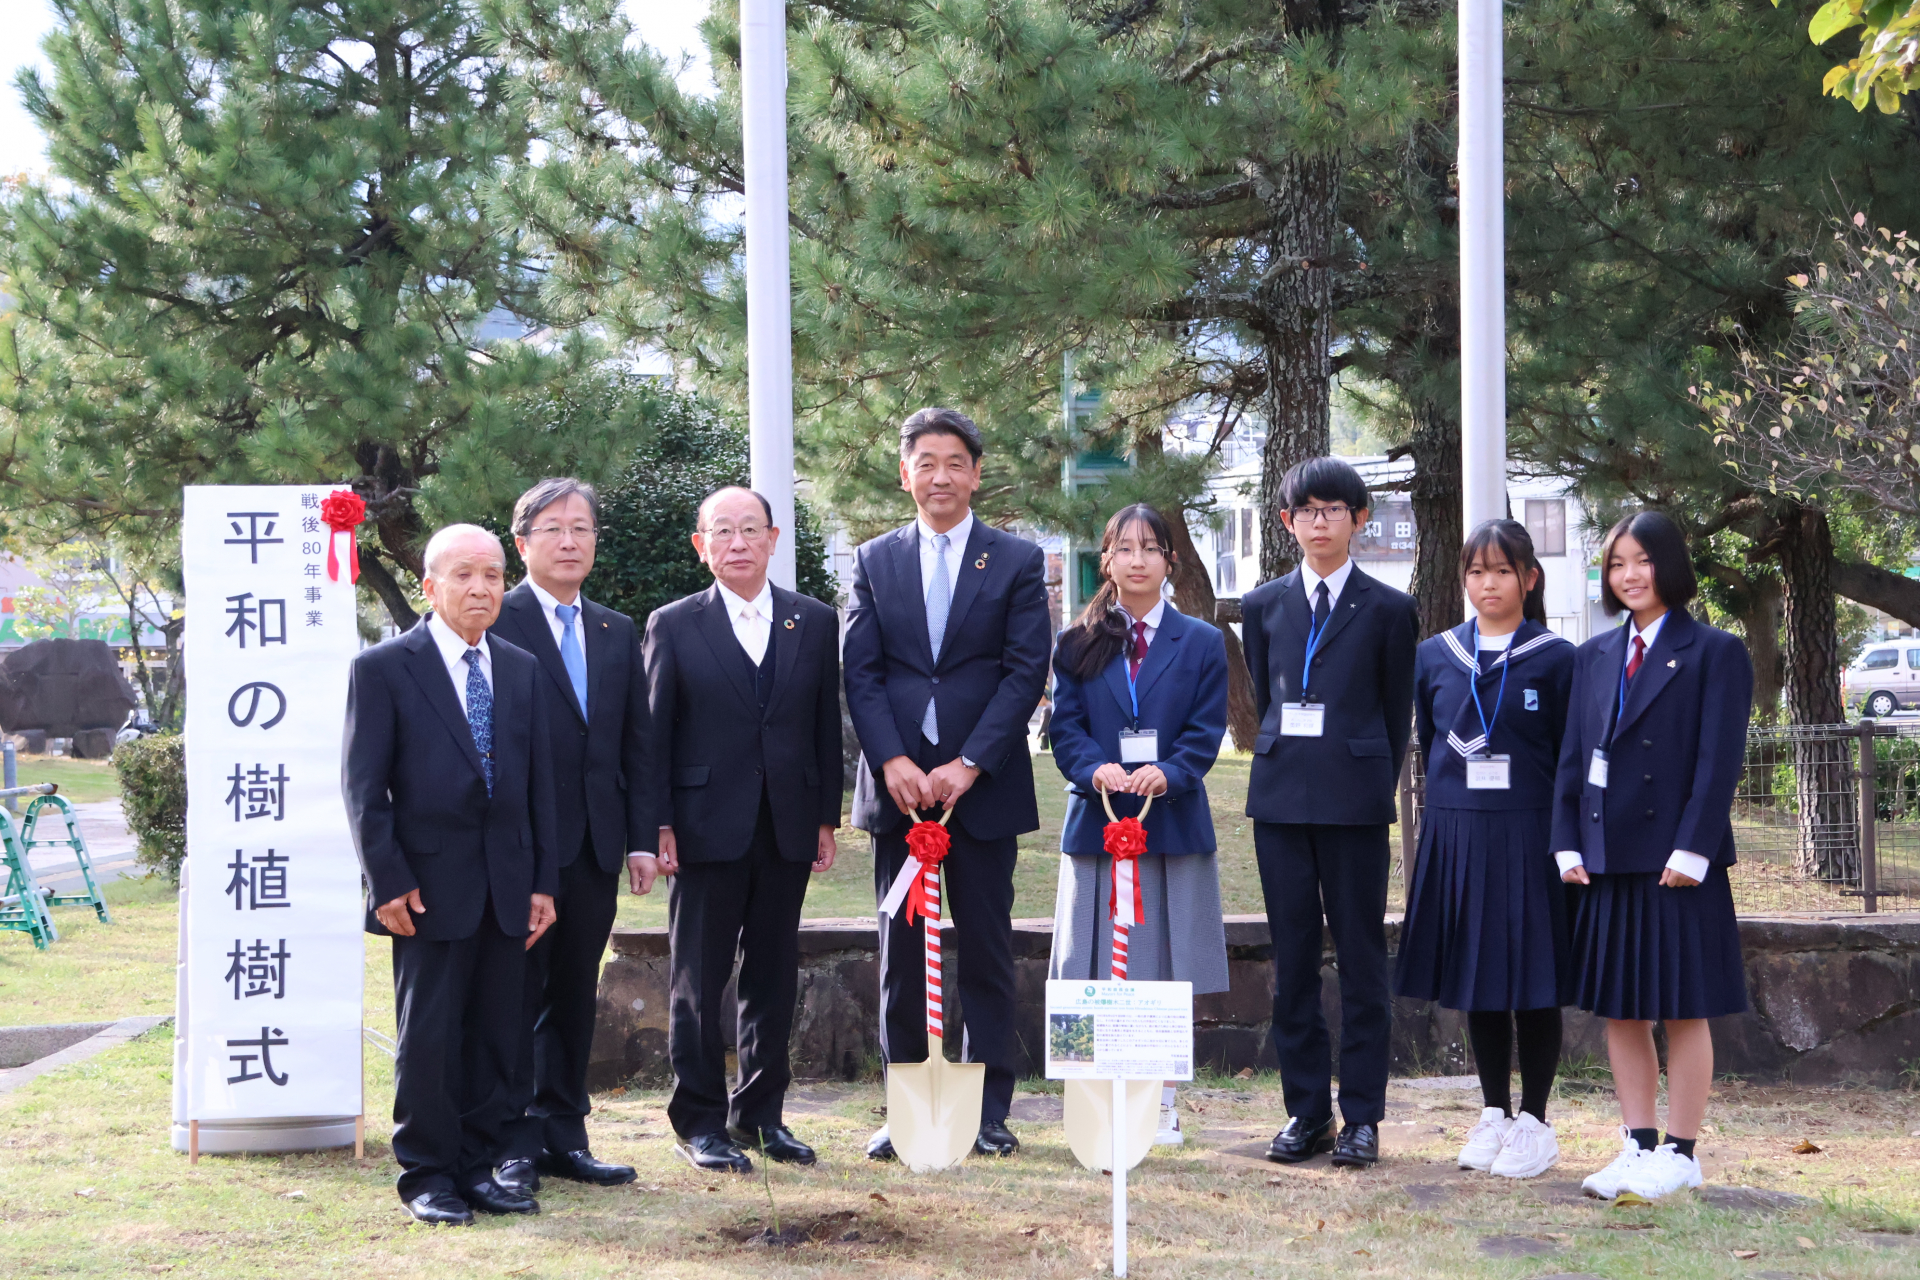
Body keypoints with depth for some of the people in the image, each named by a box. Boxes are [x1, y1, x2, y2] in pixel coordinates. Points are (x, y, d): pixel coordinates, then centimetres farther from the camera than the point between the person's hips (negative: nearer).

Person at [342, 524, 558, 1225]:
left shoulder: (522, 669, 12)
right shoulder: (383, 668, -3)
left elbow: (539, 781, 12)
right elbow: (362, 786, -5)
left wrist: (544, 881, 7)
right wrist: (388, 881, -12)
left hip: (508, 887, 5)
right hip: (431, 886, -5)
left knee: (495, 1035, 8)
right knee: (428, 1035, 0)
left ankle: (477, 1167, 17)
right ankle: (427, 1174, 10)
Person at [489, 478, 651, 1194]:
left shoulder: (618, 633, 16)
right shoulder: (495, 623, -4)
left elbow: (636, 743, 15)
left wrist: (642, 838, 8)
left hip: (595, 844, 6)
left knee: (574, 994, 11)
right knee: (517, 994, -1)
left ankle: (564, 1134, 19)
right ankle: (513, 1144, 5)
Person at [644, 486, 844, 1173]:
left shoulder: (816, 623, 7)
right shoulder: (672, 625, 1)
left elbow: (827, 726, 9)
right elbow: (655, 733, 0)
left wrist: (827, 819, 5)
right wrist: (659, 825, -6)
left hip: (788, 829, 3)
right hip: (708, 827, -3)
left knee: (774, 977, 9)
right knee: (699, 980, 2)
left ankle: (761, 1113, 19)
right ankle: (699, 1121, 11)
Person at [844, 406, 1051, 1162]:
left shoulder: (1017, 561, 4)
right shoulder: (874, 561, 10)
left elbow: (1026, 672, -3)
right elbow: (860, 672, 4)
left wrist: (967, 766, -13)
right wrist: (892, 762, -11)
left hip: (983, 784, -2)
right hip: (897, 784, 2)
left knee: (987, 951, 3)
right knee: (901, 952, 4)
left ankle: (988, 1111, 9)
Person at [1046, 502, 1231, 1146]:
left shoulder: (1201, 642, 8)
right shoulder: (1078, 645, 10)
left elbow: (1206, 731, 0)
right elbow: (1065, 728, 3)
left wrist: (1166, 773, -18)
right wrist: (1095, 770, -18)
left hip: (1173, 822, 0)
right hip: (1096, 821, 0)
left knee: (1167, 970, 1)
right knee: (1099, 972, 0)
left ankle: (1161, 1101, 8)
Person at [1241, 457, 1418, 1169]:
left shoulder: (1387, 610, 3)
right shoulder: (1265, 606, 12)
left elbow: (1397, 714, 7)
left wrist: (1373, 788, 5)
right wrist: (1284, 773, 12)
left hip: (1355, 801, -3)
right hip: (1280, 797, 3)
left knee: (1361, 957, 0)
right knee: (1292, 957, 5)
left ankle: (1361, 1116, 4)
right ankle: (1306, 1111, 12)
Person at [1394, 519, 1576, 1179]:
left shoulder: (1556, 660, -2)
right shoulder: (1435, 657, 8)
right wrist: (1452, 814, 11)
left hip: (1530, 839, -3)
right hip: (1455, 836, 3)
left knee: (1532, 978, 0)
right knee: (1476, 977, 9)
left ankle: (1534, 1123, 9)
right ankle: (1493, 1115, 19)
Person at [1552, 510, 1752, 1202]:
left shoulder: (1715, 653, -2)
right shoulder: (1594, 657, 13)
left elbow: (1719, 760, -8)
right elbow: (1573, 756, 12)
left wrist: (1691, 850, -15)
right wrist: (1569, 845, 3)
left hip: (1677, 861, -5)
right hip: (1608, 859, 5)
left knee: (1684, 1012, 2)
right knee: (1619, 1011, 9)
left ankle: (1680, 1153, 9)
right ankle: (1637, 1146, 18)